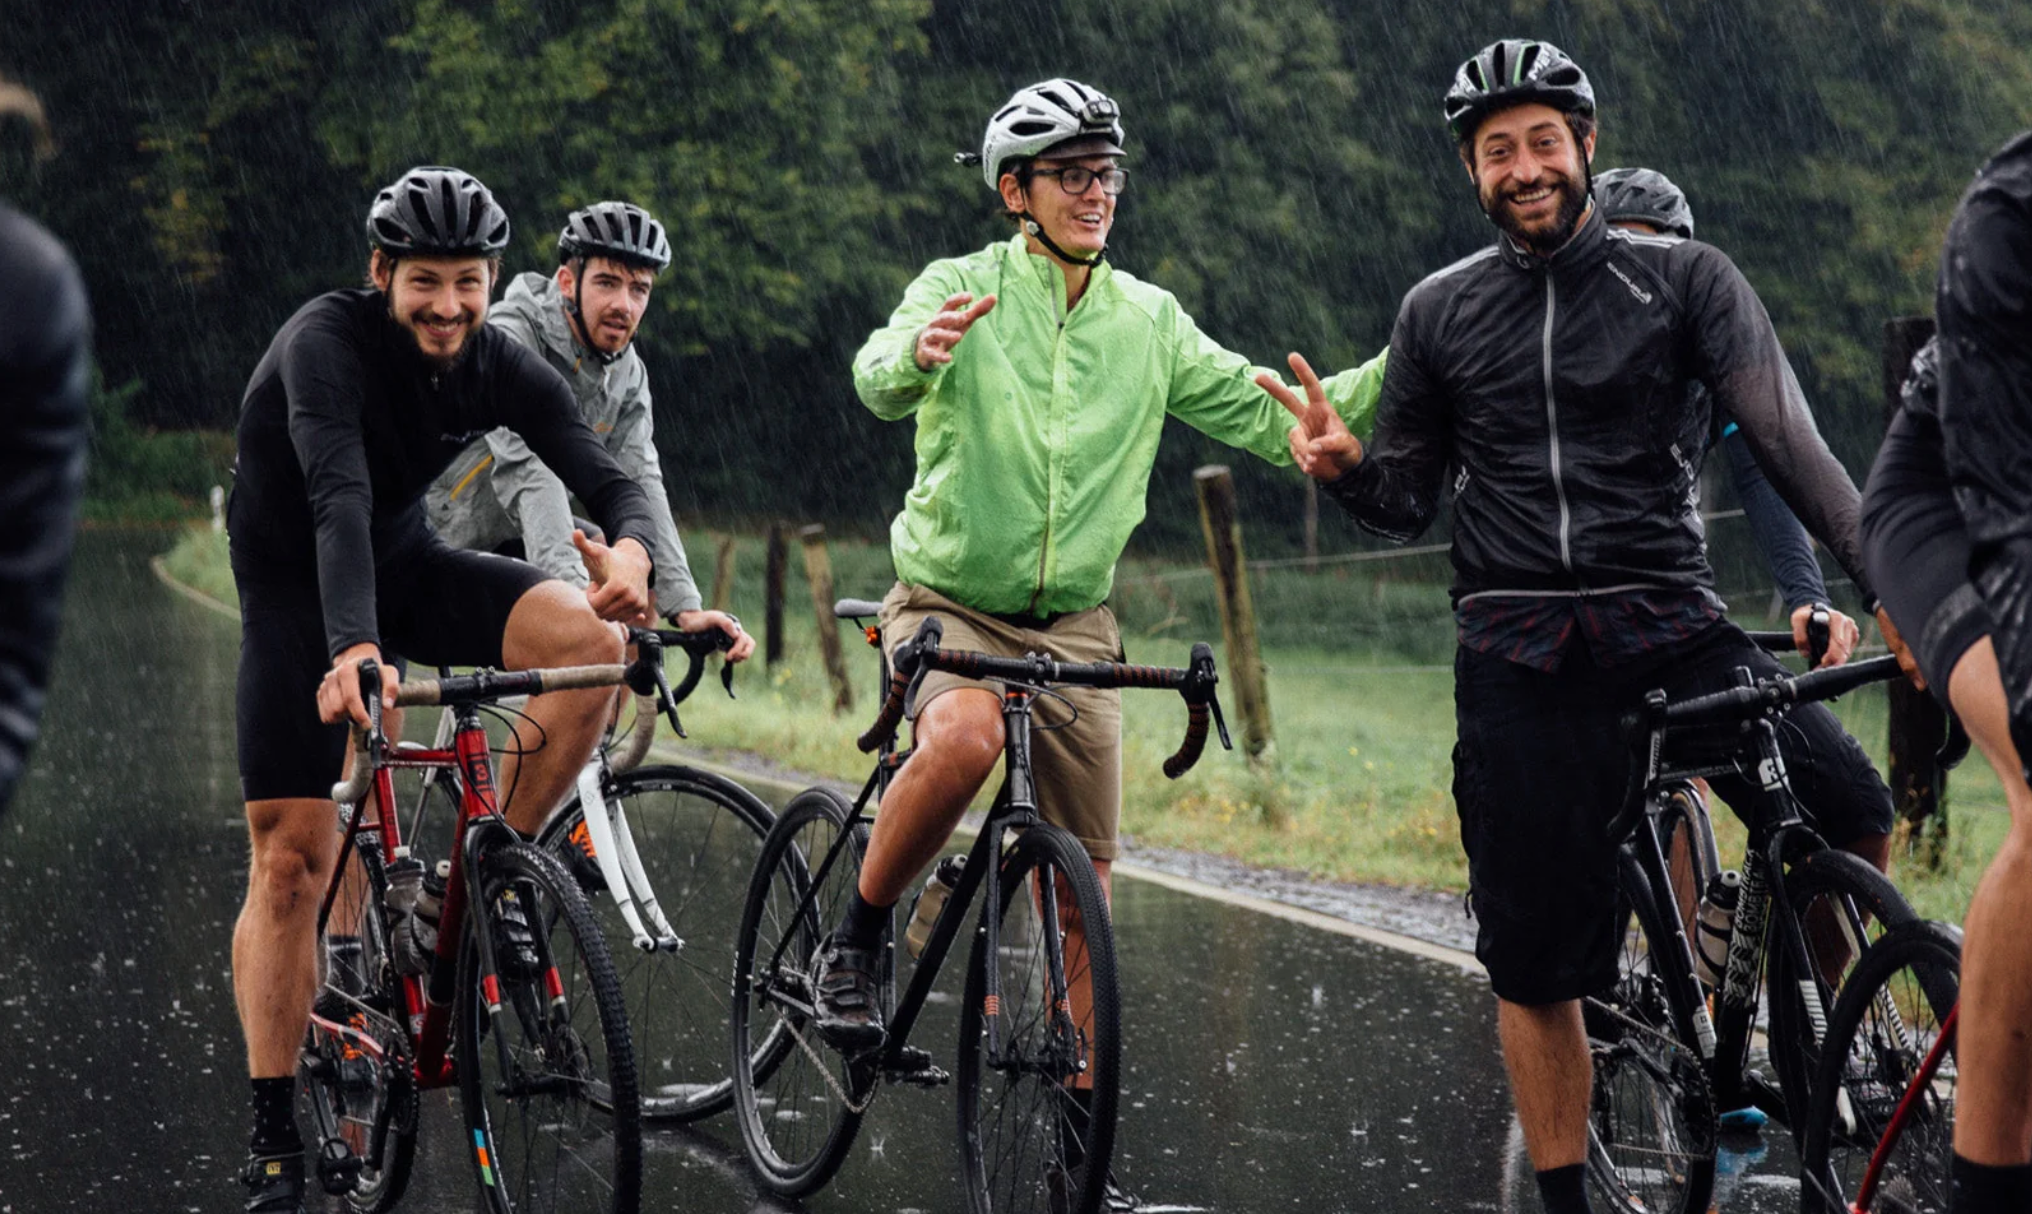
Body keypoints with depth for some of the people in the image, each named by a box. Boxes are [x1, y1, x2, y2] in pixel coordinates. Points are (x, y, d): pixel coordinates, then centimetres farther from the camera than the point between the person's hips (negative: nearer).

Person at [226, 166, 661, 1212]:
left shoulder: (499, 367, -11)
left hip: (406, 565, 4)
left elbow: (608, 476, -20)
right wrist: (354, 647, -56)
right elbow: (338, 498, -41)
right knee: (290, 854, -9)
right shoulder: (324, 342, -26)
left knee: (588, 637, -23)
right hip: (296, 586, -4)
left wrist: (632, 547, -45)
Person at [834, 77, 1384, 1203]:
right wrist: (921, 353, -50)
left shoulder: (1149, 322, 5)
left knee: (1083, 892, 3)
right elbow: (880, 382, -26)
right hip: (949, 603, -4)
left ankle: (1071, 1114, 16)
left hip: (1072, 626, 4)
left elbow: (1270, 420, 4)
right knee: (966, 739, -37)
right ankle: (857, 940, -14)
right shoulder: (961, 288, -7)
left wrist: (1400, 370, -11)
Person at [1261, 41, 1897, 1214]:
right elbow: (1409, 503, 14)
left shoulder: (1684, 279, 3)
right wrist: (1345, 466, -10)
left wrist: (1891, 577, -22)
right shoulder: (1439, 312, 10)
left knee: (1855, 817, -20)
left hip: (1673, 625, -1)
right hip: (1520, 661, 1)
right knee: (1537, 965, 2)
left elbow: (1789, 441, -8)